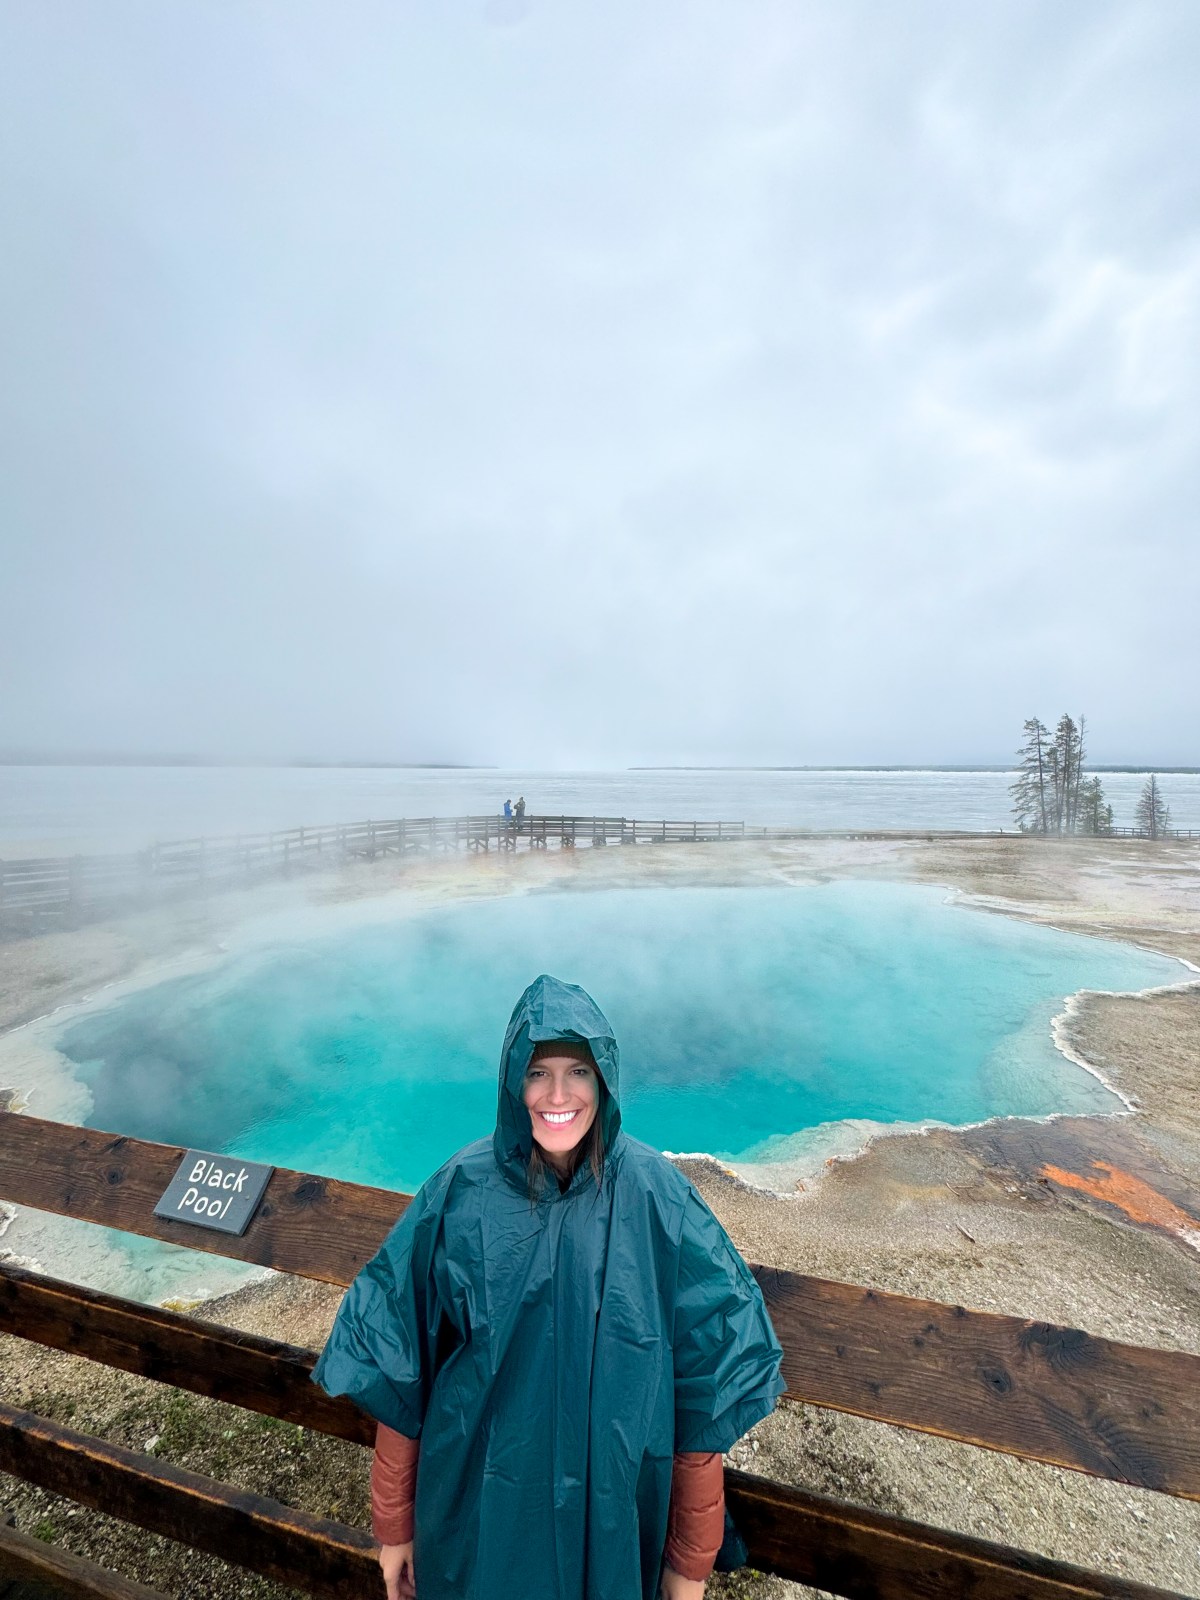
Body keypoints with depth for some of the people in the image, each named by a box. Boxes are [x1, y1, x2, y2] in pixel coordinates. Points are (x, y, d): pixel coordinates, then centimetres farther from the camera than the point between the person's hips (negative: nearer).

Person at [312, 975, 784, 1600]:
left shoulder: (654, 1192, -20)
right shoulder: (462, 1190, -19)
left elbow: (709, 1370, -12)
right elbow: (396, 1365, -7)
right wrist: (394, 1527, 2)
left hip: (612, 1496, 0)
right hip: (481, 1494, 1)